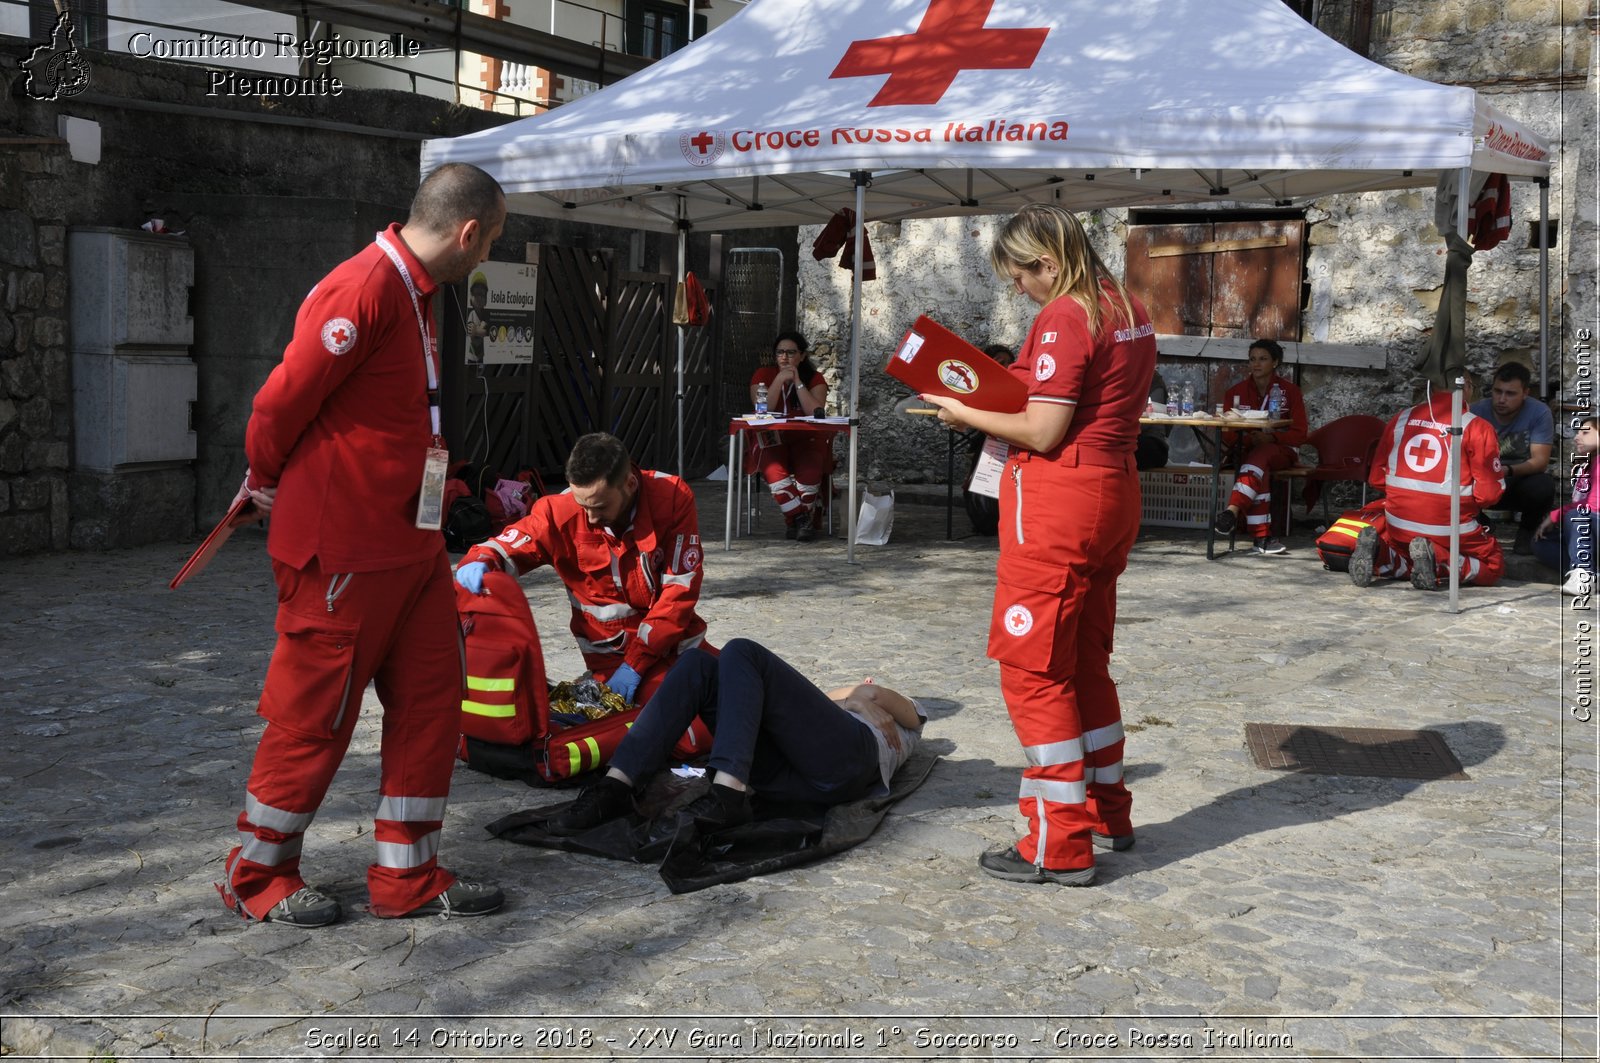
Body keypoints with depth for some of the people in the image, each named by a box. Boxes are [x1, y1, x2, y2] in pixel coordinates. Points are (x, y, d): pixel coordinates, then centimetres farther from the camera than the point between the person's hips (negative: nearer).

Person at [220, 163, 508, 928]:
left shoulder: (413, 292, 13)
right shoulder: (363, 289, -19)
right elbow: (283, 399, -16)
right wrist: (268, 480, -2)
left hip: (410, 542, 9)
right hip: (343, 547, -9)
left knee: (430, 697, 10)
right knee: (315, 713, 3)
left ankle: (408, 877, 20)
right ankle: (255, 877, 21)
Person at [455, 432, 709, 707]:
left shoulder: (673, 497, -16)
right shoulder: (560, 513, -15)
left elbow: (681, 588, -15)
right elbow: (505, 547, -5)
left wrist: (636, 662, -17)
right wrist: (477, 563, -31)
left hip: (675, 636, 2)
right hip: (614, 650, -2)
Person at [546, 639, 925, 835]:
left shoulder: (906, 714, 38)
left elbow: (875, 696, 12)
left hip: (846, 757, -5)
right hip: (779, 771, 5)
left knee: (742, 653, -22)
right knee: (698, 664, -13)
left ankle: (729, 794, -41)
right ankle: (615, 787, -30)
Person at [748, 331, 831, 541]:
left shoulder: (814, 379, 6)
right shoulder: (763, 375, 6)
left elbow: (816, 413, -12)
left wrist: (797, 382, -12)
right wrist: (780, 380, -15)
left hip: (806, 440, 0)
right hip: (772, 441, 0)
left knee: (809, 474, -31)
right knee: (774, 473, -32)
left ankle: (794, 519, -8)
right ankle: (803, 518, -16)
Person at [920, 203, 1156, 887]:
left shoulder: (1064, 318, -15)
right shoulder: (1128, 310, 13)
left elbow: (1042, 434, -19)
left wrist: (966, 414, -6)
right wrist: (1007, 394, 13)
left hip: (1058, 498, -10)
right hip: (1114, 490, 10)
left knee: (1032, 666, -3)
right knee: (1086, 659, 19)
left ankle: (1061, 848, 1)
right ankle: (1107, 815, 30)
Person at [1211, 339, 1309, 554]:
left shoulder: (1289, 390, 1)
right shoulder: (1236, 392, 7)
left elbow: (1299, 434, -4)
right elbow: (1227, 435, 2)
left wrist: (1270, 438, -22)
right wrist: (1247, 439, -22)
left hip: (1280, 450, -1)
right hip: (1247, 450, 1)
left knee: (1259, 456, -38)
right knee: (1259, 472, -36)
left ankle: (1233, 511, -54)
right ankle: (1261, 536, -45)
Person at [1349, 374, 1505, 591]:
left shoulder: (1400, 419, 6)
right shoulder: (1476, 427, -7)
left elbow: (1376, 478, 10)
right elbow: (1488, 493, -8)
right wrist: (1468, 502, 14)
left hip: (1399, 524, 4)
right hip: (1450, 529, -4)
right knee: (1494, 567, 17)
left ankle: (1376, 552, -3)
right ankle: (1440, 560, -11)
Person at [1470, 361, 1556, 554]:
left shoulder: (1540, 413, -17)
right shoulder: (1477, 411, -12)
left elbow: (1540, 460, -25)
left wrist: (1507, 470, -45)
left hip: (1525, 479, -1)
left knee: (1543, 487, -36)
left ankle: (1527, 531, -1)